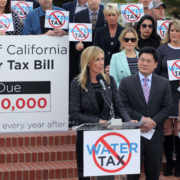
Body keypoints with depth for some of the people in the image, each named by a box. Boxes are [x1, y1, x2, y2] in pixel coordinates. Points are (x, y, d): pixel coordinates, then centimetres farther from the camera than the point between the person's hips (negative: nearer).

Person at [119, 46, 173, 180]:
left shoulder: (164, 83, 7)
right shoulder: (126, 82, 1)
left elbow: (167, 107, 1)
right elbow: (124, 106, -6)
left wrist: (153, 122, -13)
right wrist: (141, 119, -16)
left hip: (155, 135, 2)